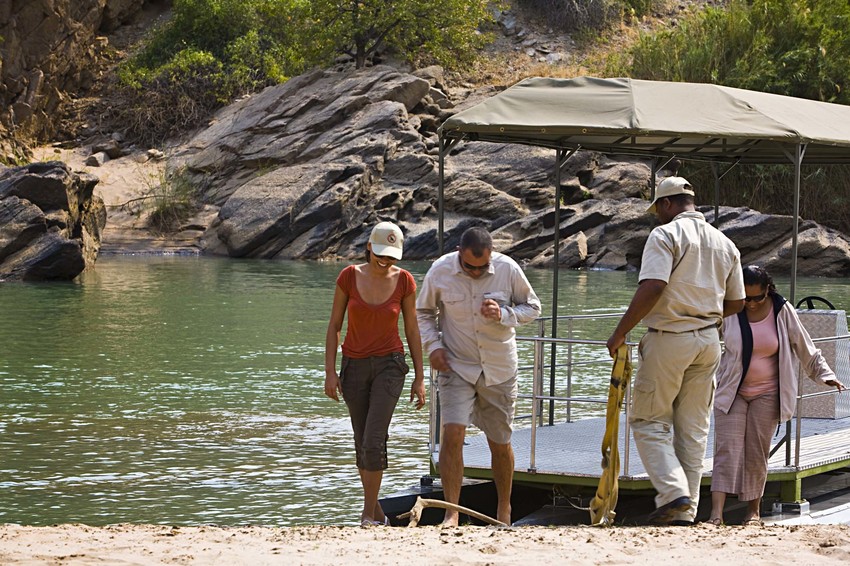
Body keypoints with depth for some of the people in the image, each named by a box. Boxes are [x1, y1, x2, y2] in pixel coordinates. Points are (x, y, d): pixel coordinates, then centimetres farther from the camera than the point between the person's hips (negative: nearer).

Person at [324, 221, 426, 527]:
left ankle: (368, 517, -7)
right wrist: (330, 372, -5)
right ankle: (377, 512, 24)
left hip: (389, 365, -2)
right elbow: (334, 325, 0)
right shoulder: (349, 276, -6)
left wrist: (419, 377, 1)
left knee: (374, 442, -16)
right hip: (354, 365, 2)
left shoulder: (404, 281, -6)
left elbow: (412, 330, 2)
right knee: (362, 443, 10)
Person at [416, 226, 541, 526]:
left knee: (500, 443, 9)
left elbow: (532, 307, 2)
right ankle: (451, 512, -11)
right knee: (452, 433, -16)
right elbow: (424, 311, 7)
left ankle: (504, 507, 30)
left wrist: (504, 315, -17)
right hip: (456, 366, -1)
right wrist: (433, 345, -8)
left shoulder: (508, 269, -10)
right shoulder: (440, 271, -9)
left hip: (499, 369, 1)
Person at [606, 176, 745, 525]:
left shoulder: (666, 235, -10)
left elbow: (652, 288, -22)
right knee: (694, 428, 11)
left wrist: (621, 332, -16)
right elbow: (736, 303, 14)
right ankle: (685, 510, 10)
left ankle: (673, 492, -14)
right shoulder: (725, 244, 11)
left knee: (649, 421, 3)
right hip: (709, 341, 6)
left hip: (669, 339, -6)